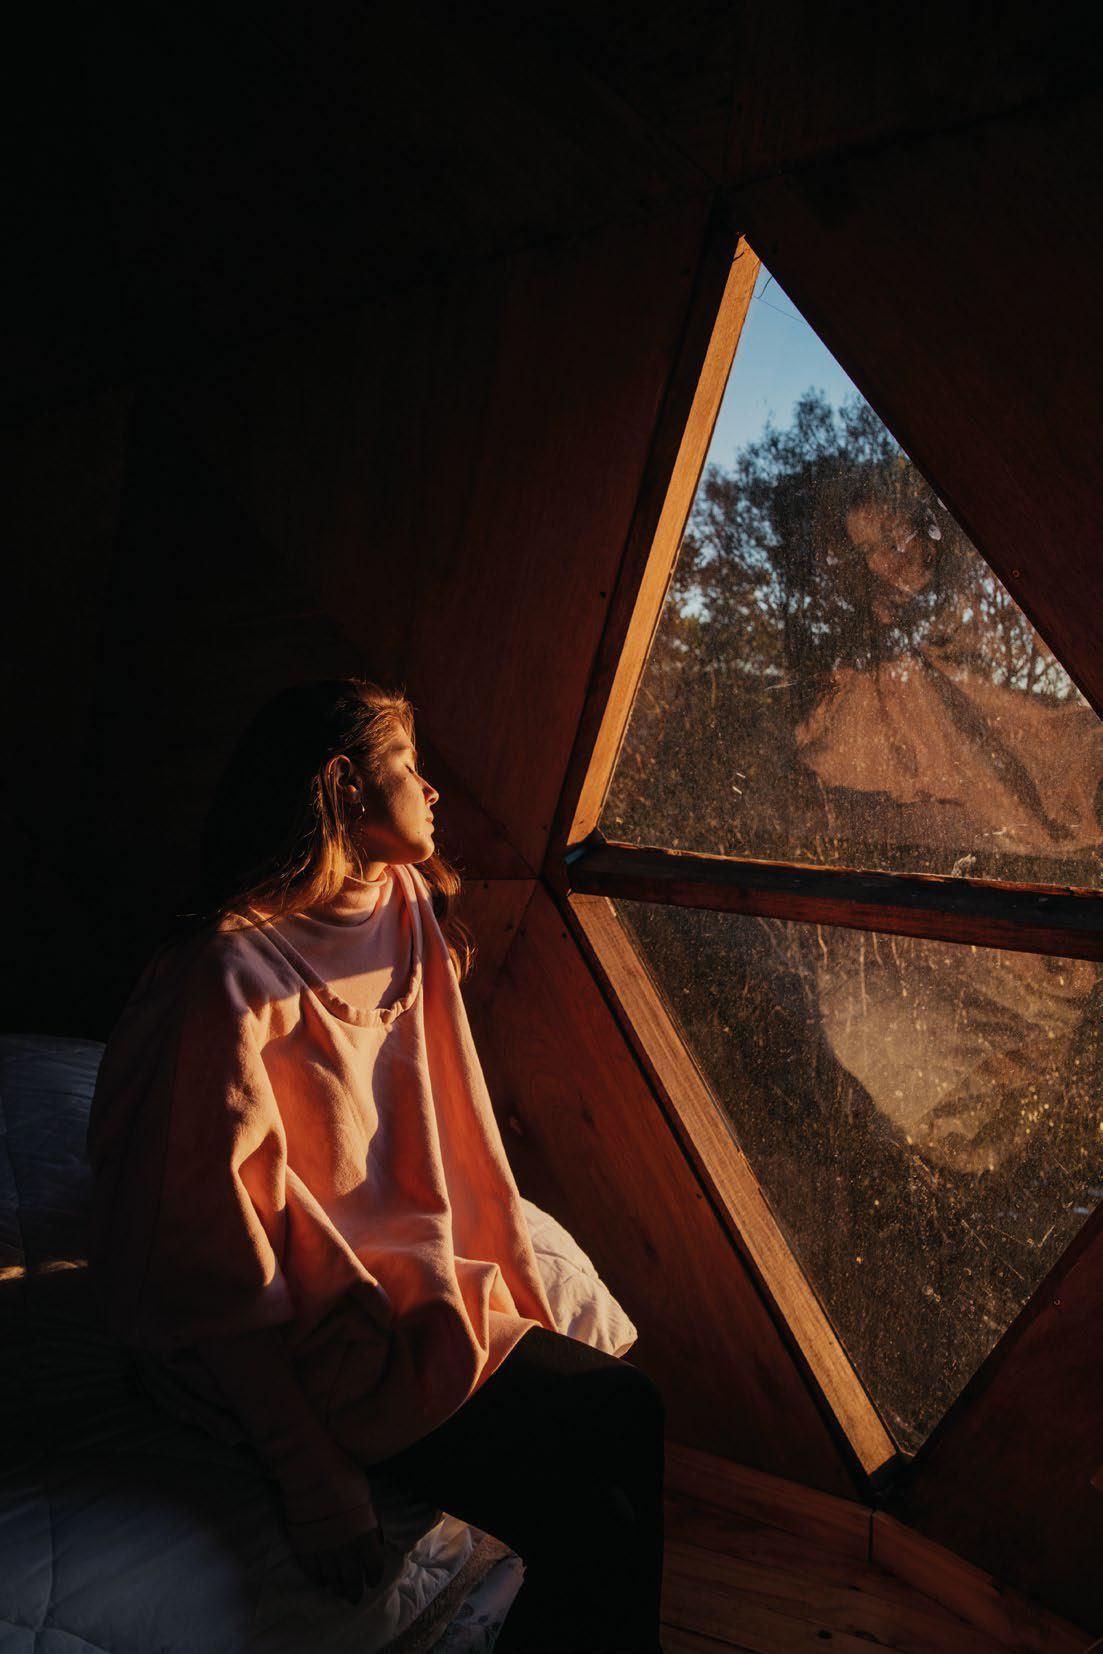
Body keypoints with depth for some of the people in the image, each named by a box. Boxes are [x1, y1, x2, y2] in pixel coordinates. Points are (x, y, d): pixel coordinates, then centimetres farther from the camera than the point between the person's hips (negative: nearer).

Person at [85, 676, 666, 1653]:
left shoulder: (407, 915, 2)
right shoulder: (233, 974, -23)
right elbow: (217, 1268, -20)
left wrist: (520, 1304, 6)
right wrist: (318, 1488, -18)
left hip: (421, 1293, 7)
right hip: (316, 1344, -7)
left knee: (628, 1411, -7)